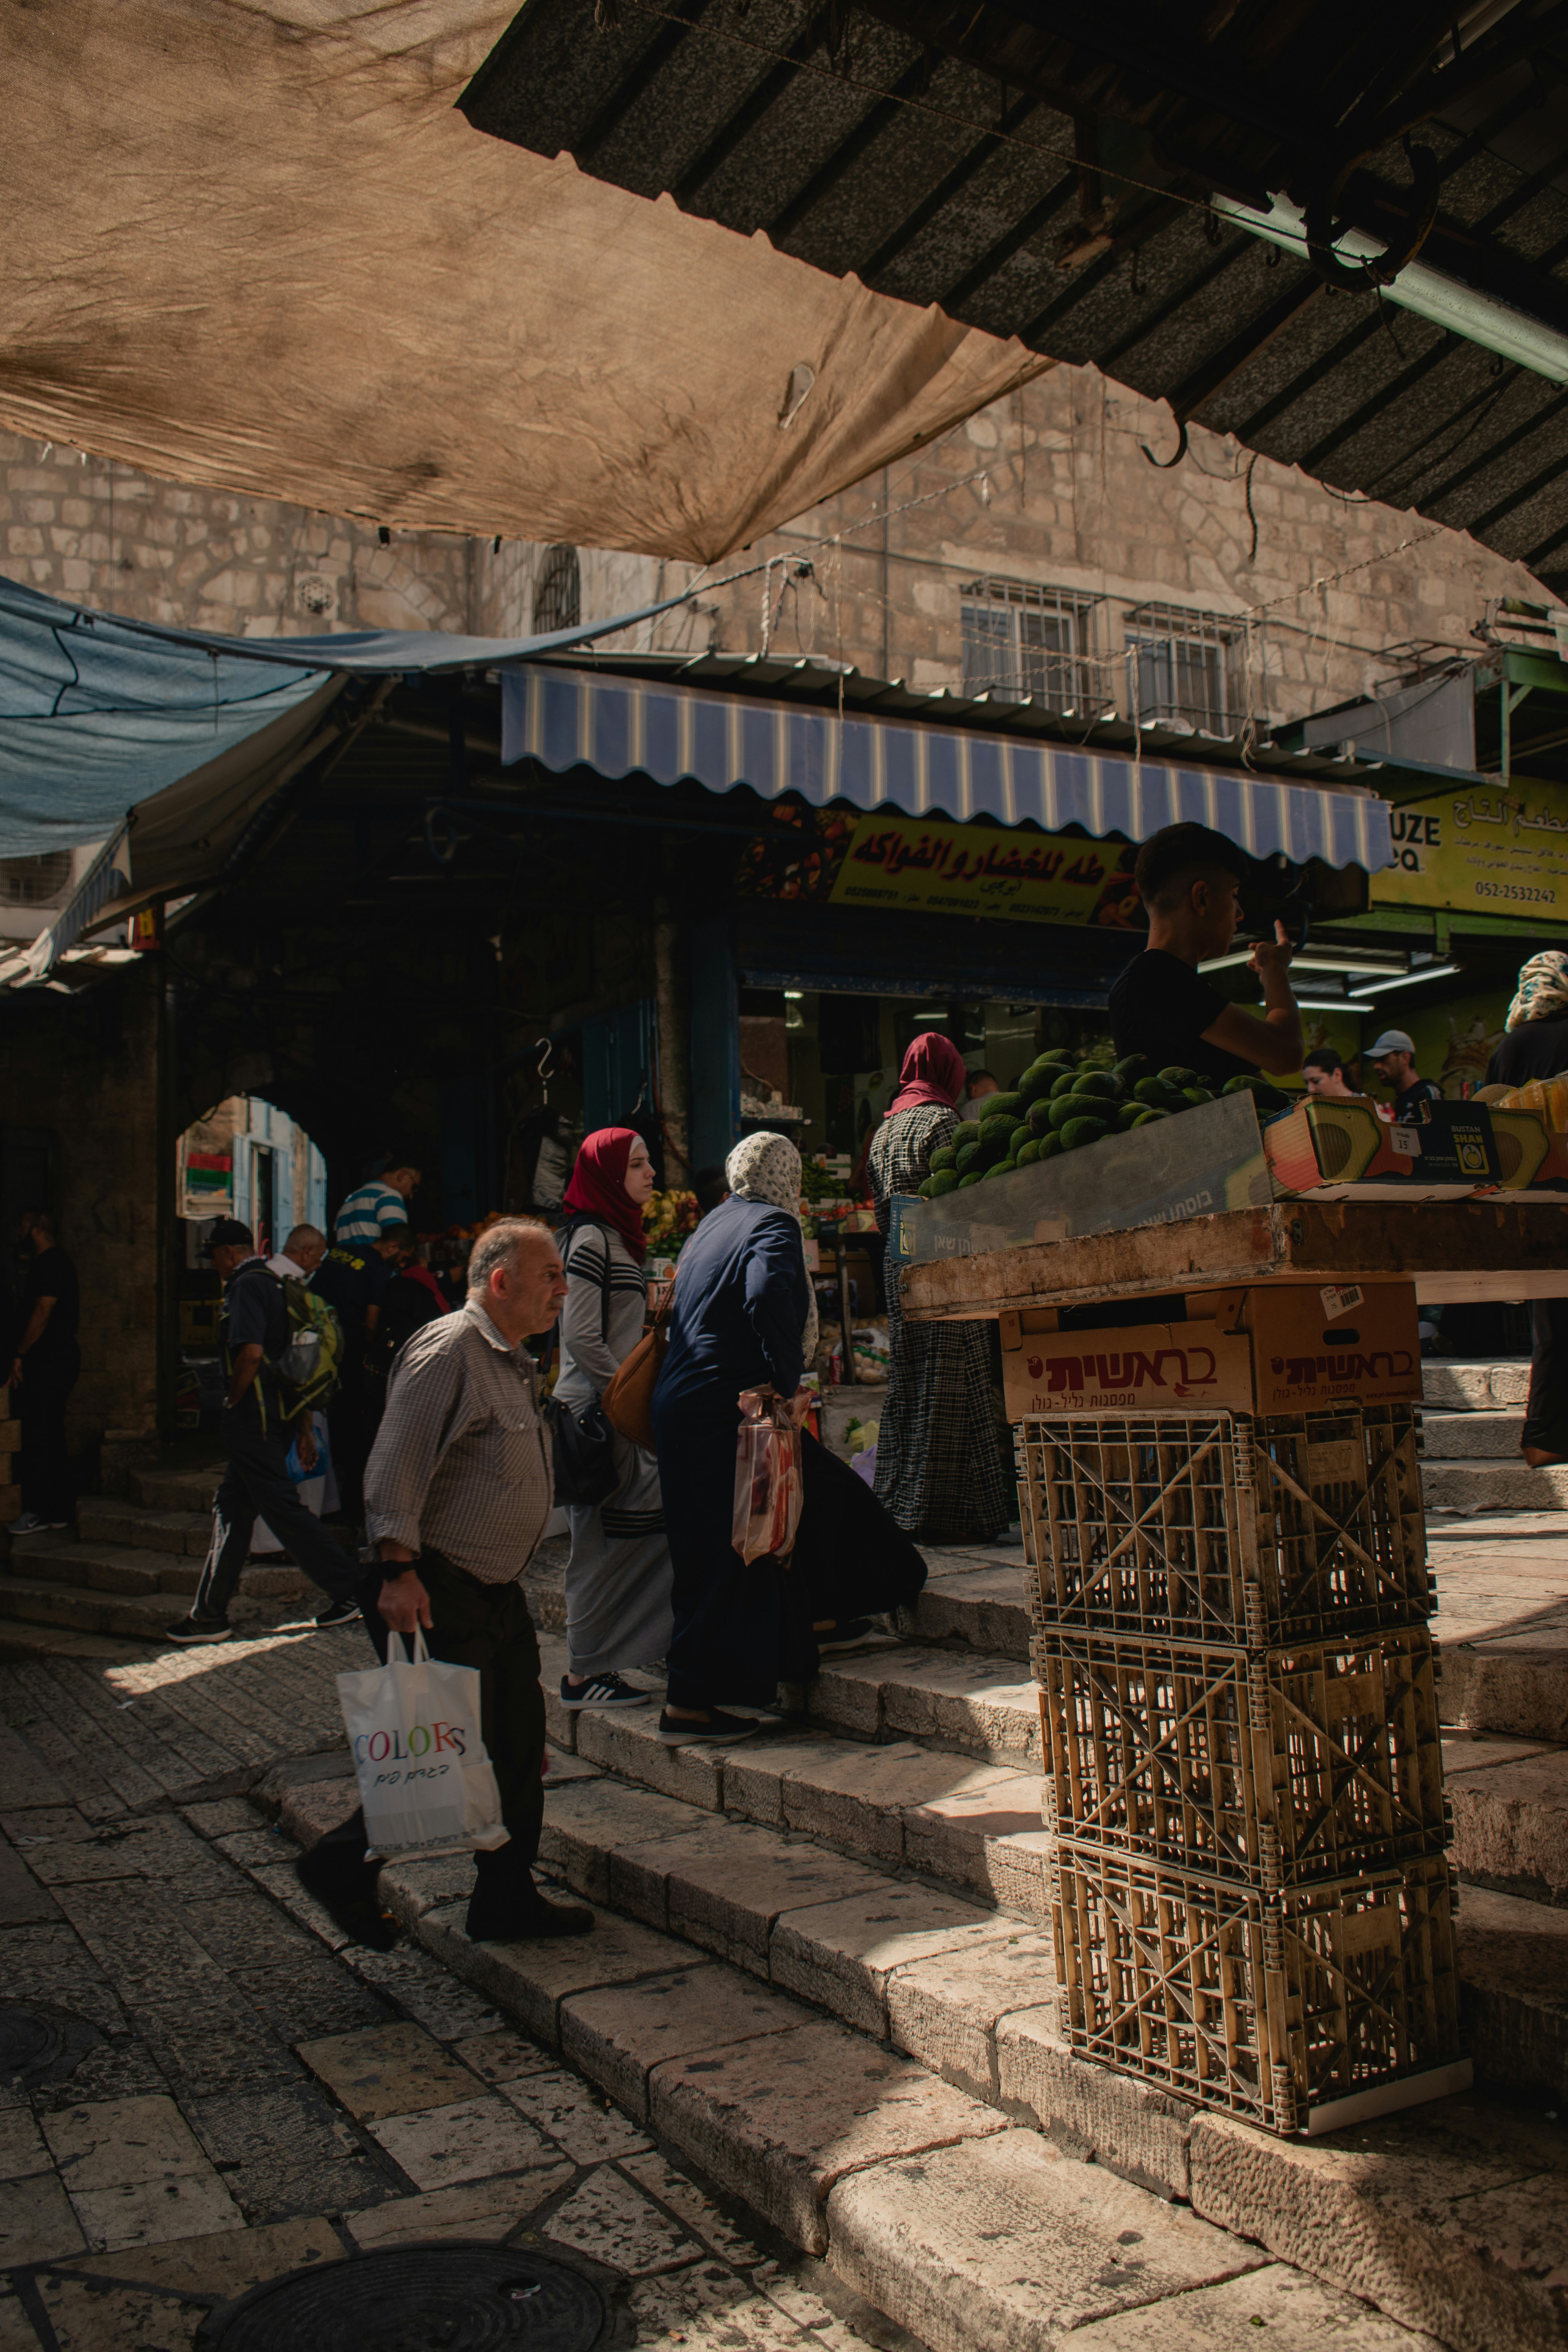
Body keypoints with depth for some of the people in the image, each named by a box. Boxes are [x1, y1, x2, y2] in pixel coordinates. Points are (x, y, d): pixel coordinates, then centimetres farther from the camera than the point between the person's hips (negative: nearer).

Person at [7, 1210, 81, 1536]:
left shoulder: (51, 1264, -13)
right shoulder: (51, 1262, 19)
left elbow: (42, 1313, -18)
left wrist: (20, 1354, -14)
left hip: (49, 1362, -10)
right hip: (51, 1360, 10)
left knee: (38, 1436, -8)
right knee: (51, 1436, 11)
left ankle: (36, 1512, -5)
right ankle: (57, 1511, 15)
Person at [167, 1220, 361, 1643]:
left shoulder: (247, 1286, -12)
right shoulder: (276, 1285, 16)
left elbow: (251, 1353, -26)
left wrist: (232, 1402, -10)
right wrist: (303, 1427, 19)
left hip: (254, 1418, -10)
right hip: (280, 1414, 10)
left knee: (282, 1508, -4)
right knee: (232, 1509, 13)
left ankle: (347, 1588, 0)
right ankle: (210, 1614, 18)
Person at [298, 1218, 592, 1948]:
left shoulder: (515, 1363, 16)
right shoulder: (447, 1351, -15)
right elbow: (393, 1470, -21)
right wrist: (399, 1573, -26)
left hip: (496, 1592, 10)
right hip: (436, 1595, -10)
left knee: (519, 1750, 11)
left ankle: (507, 1897, 23)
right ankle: (345, 1865, 14)